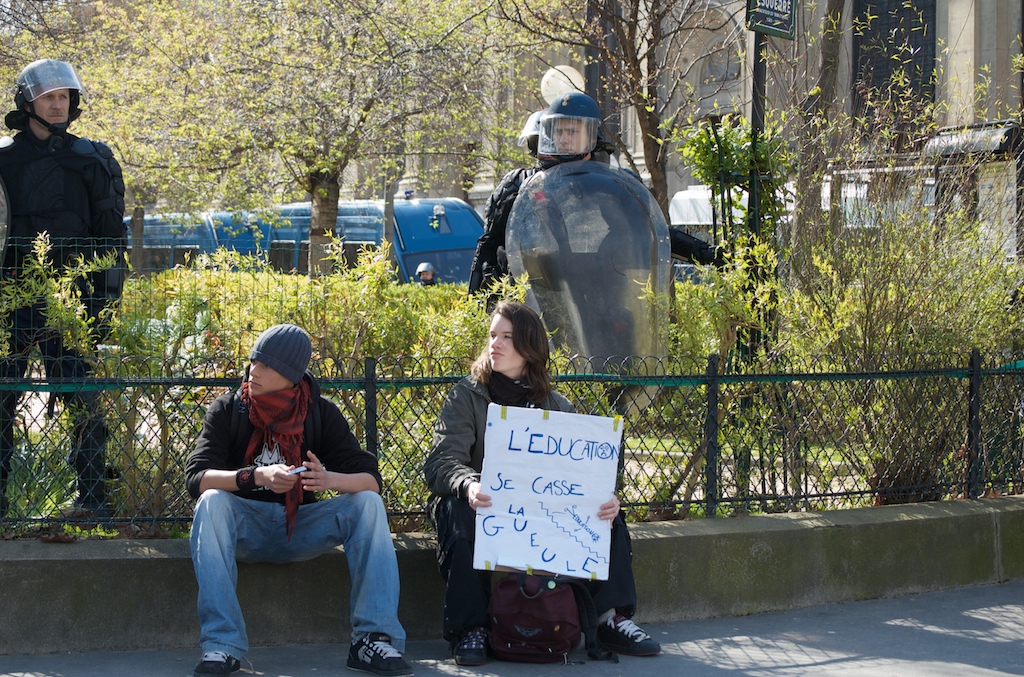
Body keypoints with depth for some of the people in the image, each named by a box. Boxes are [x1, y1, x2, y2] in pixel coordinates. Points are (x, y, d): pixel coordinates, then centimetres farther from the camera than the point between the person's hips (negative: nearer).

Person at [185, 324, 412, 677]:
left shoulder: (321, 413, -1)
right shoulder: (228, 409, -5)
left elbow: (370, 479, -9)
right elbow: (196, 476, -18)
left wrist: (329, 479, -33)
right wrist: (257, 476, -35)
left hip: (300, 528, 2)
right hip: (246, 527, -1)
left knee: (367, 503, -21)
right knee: (211, 503, -33)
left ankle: (373, 638, -25)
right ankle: (221, 645, -37)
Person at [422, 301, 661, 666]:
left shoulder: (556, 406, 8)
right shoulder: (467, 396, -1)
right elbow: (441, 461, -14)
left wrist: (604, 498, -24)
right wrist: (468, 485, -38)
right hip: (484, 509, -3)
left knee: (606, 511, -17)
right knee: (457, 510, -37)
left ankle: (610, 618, -15)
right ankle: (470, 629, -30)